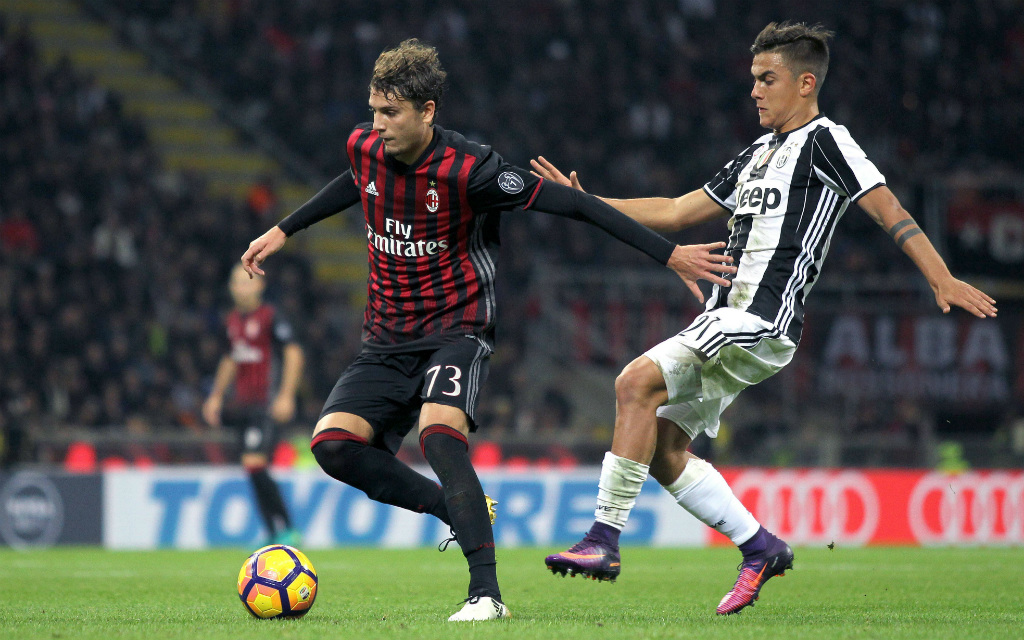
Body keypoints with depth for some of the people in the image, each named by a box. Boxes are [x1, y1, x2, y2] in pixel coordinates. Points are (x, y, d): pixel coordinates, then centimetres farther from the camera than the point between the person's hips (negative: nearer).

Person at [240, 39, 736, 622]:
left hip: (457, 330, -6)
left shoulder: (468, 170, -20)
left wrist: (670, 254, -20)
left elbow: (574, 205, -18)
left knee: (439, 434, -32)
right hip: (388, 341, 6)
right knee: (333, 443, -14)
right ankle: (461, 511, 5)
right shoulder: (364, 148, -3)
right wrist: (283, 231, 31)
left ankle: (487, 594, -32)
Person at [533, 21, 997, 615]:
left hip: (762, 321, -9)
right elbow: (674, 212, 27)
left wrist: (943, 280, -21)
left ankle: (604, 539, -22)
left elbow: (888, 209, -9)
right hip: (729, 320, 9)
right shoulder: (758, 154, 24)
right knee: (663, 445, 3)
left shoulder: (824, 139, -1)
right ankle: (761, 547, 12)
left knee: (636, 382, -22)